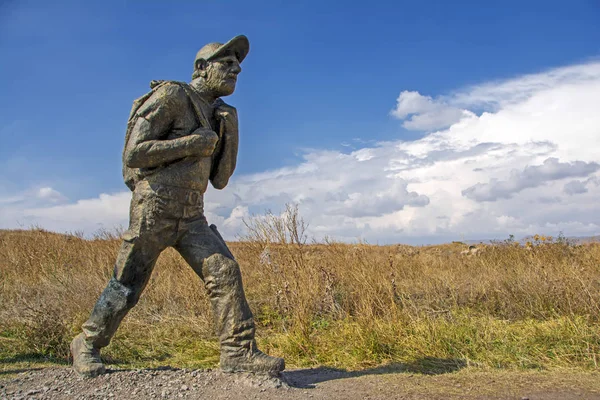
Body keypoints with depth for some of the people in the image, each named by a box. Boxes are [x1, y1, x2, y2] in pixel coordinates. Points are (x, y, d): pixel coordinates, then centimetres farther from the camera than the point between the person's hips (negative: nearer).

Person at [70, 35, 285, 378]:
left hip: (191, 215, 7)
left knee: (225, 272, -8)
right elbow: (134, 154, -16)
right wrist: (192, 143, -17)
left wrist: (229, 131, 0)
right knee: (126, 287, 6)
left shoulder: (214, 114, 15)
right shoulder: (170, 96, -9)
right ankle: (86, 343, 29)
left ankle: (239, 352, -3)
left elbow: (220, 178, 10)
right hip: (154, 210, -6)